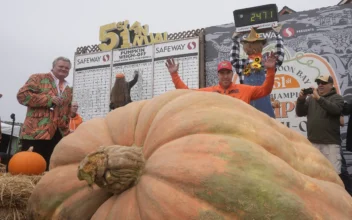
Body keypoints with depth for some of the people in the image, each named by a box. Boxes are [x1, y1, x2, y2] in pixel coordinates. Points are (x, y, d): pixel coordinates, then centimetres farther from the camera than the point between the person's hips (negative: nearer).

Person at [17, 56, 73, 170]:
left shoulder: (69, 90, 21)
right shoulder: (38, 78, 4)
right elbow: (23, 95, -10)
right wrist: (50, 99, -13)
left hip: (58, 135, 6)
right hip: (36, 132, -5)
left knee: (49, 168, 7)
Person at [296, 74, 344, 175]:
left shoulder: (336, 98, 6)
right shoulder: (311, 98, 15)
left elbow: (335, 109, -15)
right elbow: (300, 113, 10)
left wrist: (319, 98, -21)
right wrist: (301, 99, -7)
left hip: (330, 143, -3)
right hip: (312, 143, 4)